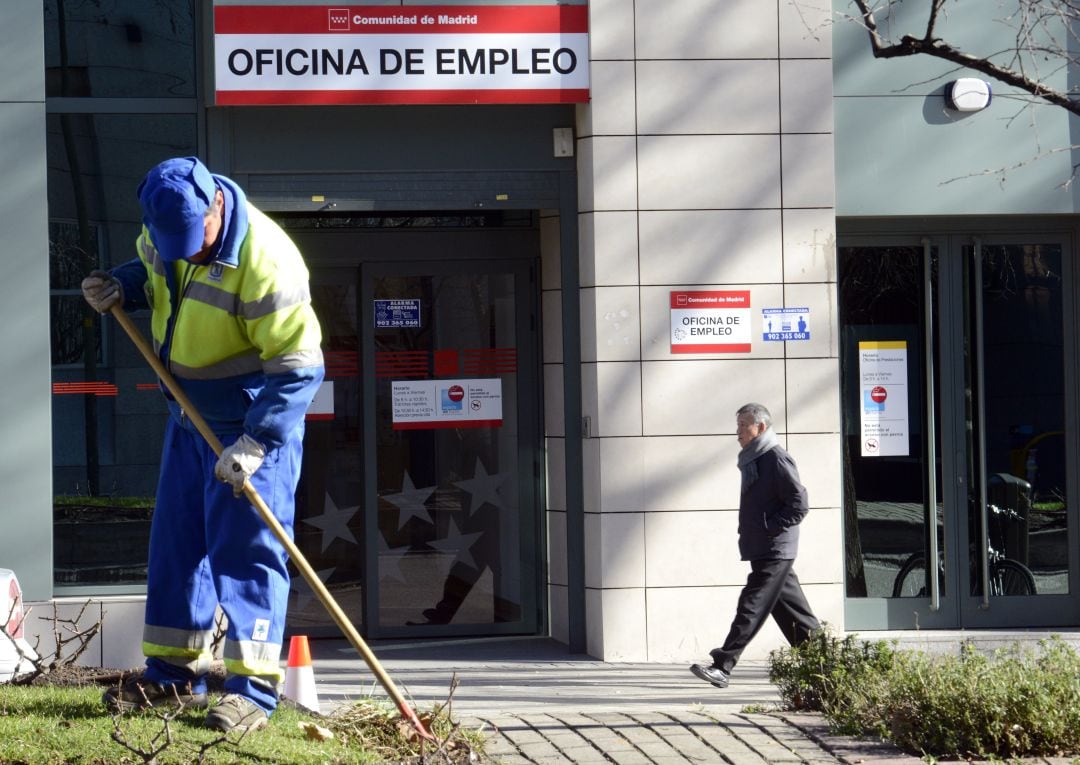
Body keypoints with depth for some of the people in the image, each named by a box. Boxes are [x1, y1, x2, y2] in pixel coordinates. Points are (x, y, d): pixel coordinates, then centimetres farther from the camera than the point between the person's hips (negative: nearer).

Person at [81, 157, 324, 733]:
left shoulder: (265, 261, -31)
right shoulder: (165, 228, -8)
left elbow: (298, 368, -29)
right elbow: (150, 267, 17)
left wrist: (253, 444, -33)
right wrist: (121, 286, -6)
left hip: (254, 421, -8)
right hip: (189, 415, 8)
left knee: (246, 549, -8)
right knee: (175, 540, 12)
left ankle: (252, 688, -5)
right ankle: (173, 673, 22)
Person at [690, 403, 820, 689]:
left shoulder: (776, 458, -13)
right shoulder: (753, 459, 17)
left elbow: (799, 504, -17)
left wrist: (767, 528, -18)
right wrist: (748, 532, 14)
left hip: (774, 550, -10)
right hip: (762, 550, 10)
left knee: (751, 608, -12)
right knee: (789, 607, 13)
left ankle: (722, 667, -16)